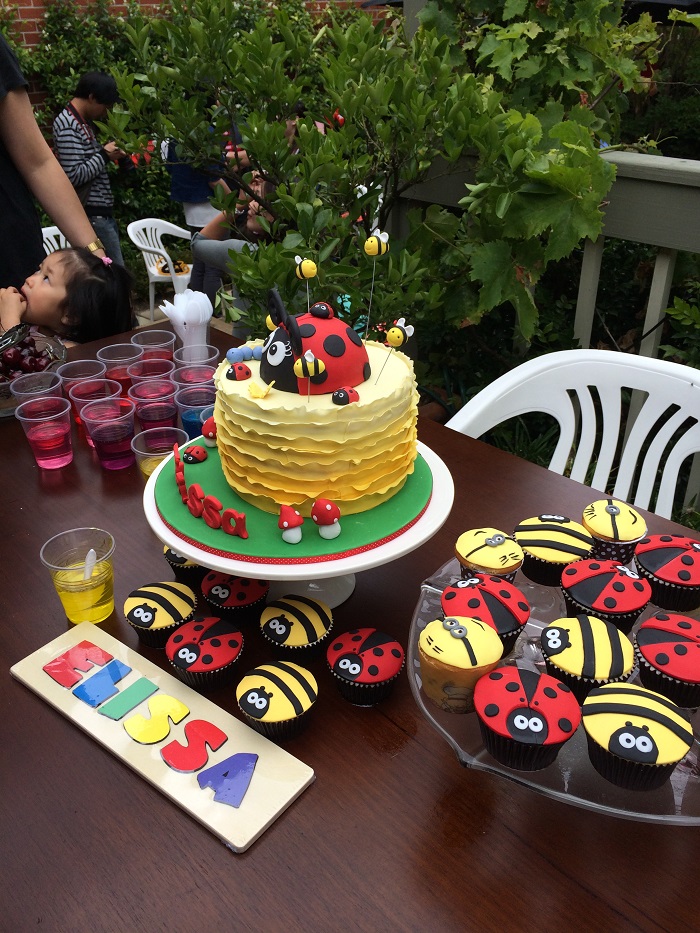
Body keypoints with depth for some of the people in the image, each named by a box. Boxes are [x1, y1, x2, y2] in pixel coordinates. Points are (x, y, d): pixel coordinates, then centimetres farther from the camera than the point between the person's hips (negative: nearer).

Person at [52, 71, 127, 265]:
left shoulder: (83, 122, 16)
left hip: (102, 212, 10)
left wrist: (111, 153, 6)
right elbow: (74, 176, -21)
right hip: (92, 214, -10)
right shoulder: (68, 125, -15)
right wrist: (104, 155, -12)